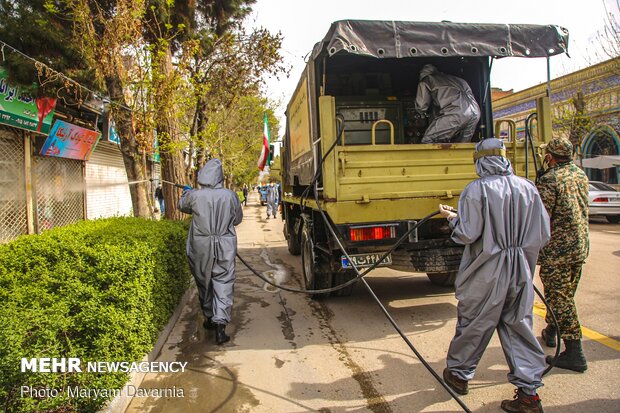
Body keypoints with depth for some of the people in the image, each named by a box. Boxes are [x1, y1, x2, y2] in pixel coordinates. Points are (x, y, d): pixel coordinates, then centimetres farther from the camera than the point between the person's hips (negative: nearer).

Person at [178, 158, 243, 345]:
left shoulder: (194, 196, -9)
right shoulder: (230, 196, -8)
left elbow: (182, 205, 15)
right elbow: (238, 219, 6)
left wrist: (186, 192, 35)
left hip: (201, 247, 1)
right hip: (225, 248, -1)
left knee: (204, 282, 18)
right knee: (223, 284, 3)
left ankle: (209, 318, 33)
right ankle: (220, 324, -7)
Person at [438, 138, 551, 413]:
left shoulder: (476, 190, -13)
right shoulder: (528, 188, 1)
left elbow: (468, 235, -15)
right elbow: (543, 234, 4)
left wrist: (451, 217, 3)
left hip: (487, 271, -4)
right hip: (520, 270, 4)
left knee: (473, 323, 11)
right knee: (518, 325, 12)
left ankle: (458, 374, 30)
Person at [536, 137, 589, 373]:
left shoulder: (549, 180, -17)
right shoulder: (581, 175, 9)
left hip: (557, 249, -8)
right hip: (580, 246, 9)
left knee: (560, 298, -3)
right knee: (565, 294, 20)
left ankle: (574, 354, -1)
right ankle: (551, 331, 39)